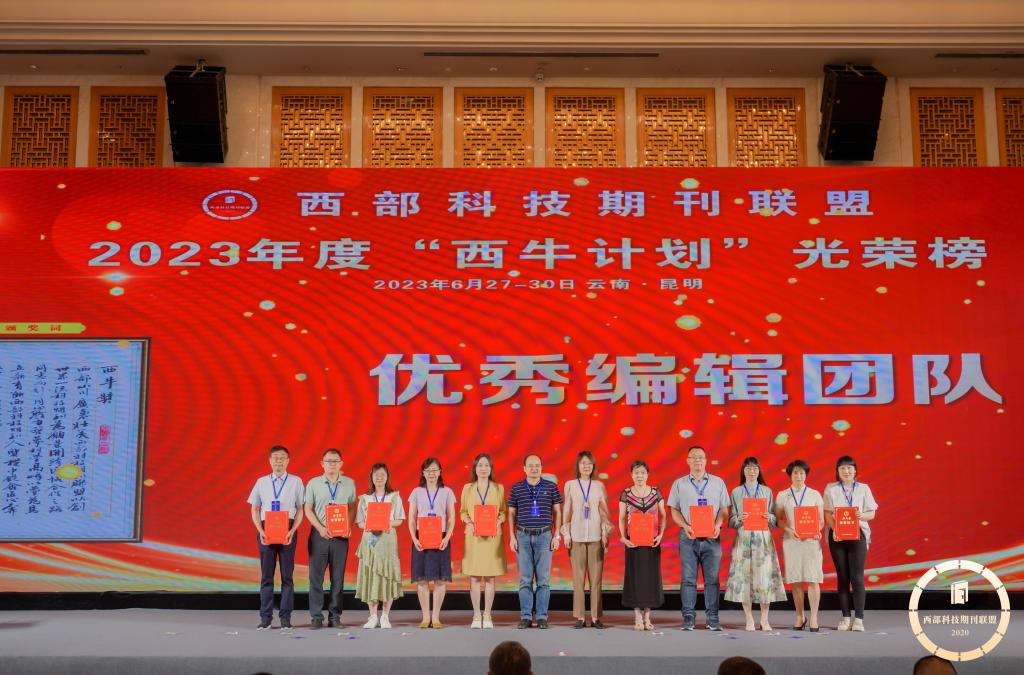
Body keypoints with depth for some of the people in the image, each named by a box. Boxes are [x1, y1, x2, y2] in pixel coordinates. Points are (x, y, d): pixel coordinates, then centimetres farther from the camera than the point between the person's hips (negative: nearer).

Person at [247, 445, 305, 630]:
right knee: (266, 575, 4)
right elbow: (254, 509, 9)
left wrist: (292, 531, -11)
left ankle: (285, 617, 8)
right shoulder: (261, 482, 8)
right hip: (266, 530, 1)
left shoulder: (296, 482, 3)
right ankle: (265, 617, 8)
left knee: (287, 574, 2)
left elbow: (301, 509, 2)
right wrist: (260, 530, -5)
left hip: (287, 530, -1)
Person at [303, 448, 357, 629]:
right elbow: (308, 509, 3)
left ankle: (335, 616, 10)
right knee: (316, 576, -2)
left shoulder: (349, 483, 8)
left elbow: (352, 508, 9)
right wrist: (320, 528, -9)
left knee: (338, 578, 3)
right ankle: (316, 617, 4)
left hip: (341, 536, 1)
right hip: (319, 534, -1)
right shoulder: (313, 483, 5)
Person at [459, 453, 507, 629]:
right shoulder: (467, 488, 8)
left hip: (492, 536, 0)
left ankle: (487, 616, 8)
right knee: (474, 577, -1)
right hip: (473, 536, 0)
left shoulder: (499, 488, 7)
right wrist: (469, 522, -10)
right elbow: (462, 512, 9)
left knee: (490, 577, 0)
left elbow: (504, 512, 6)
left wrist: (498, 523, -12)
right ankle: (476, 615, 7)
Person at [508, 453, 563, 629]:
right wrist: (512, 537, 2)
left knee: (543, 579, 0)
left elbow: (557, 512, 7)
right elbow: (512, 514, 9)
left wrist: (557, 535, 1)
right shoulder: (516, 488, 5)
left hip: (544, 536, 0)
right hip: (523, 536, 0)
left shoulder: (551, 487, 4)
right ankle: (526, 617, 7)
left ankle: (542, 616, 6)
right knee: (525, 579, 2)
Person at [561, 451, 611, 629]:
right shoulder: (570, 485, 6)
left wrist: (606, 532, 2)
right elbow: (566, 511, 7)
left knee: (596, 576, 0)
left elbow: (605, 512, 9)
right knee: (578, 576, 0)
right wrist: (566, 533, 1)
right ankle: (580, 616, 4)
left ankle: (595, 616, 5)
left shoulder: (599, 486, 9)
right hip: (577, 534, -1)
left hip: (596, 535, 1)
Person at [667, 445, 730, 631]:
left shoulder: (718, 482, 10)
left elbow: (724, 509, 8)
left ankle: (713, 619, 4)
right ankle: (688, 618, 3)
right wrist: (685, 526, -10)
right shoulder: (679, 484, 9)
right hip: (688, 537, 0)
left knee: (712, 579, 0)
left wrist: (718, 524, -10)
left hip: (711, 537, 0)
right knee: (688, 578, -2)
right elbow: (674, 510, 7)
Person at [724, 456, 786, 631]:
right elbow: (731, 520, 5)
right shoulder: (736, 492, 8)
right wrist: (739, 519, -15)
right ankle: (749, 619, 5)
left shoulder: (767, 491, 10)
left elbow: (775, 520, 9)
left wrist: (769, 517, -12)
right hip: (743, 539, 0)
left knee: (764, 576, -5)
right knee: (744, 576, -4)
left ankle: (764, 620, 4)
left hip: (763, 539, 0)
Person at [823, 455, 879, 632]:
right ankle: (845, 617, 9)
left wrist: (862, 515, -16)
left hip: (858, 534, -1)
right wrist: (835, 529, -15)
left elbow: (872, 513, 6)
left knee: (857, 577, -6)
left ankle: (859, 619, -4)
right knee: (842, 577, 4)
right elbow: (827, 513, 2)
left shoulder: (863, 488, 7)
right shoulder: (831, 488, 6)